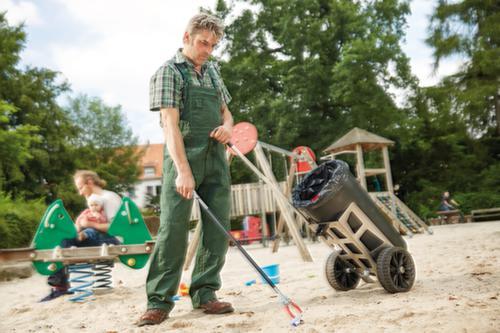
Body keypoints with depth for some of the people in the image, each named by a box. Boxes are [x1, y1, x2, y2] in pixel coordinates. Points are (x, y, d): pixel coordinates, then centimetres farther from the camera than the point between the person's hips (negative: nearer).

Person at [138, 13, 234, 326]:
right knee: (173, 227, -8)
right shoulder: (169, 72, -3)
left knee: (218, 227, 3)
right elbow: (170, 123, -13)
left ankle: (205, 293, 13)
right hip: (184, 155, -6)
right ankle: (160, 300, 2)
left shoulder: (213, 71, 17)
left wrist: (228, 125, 0)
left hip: (216, 157, 6)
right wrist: (183, 170, -24)